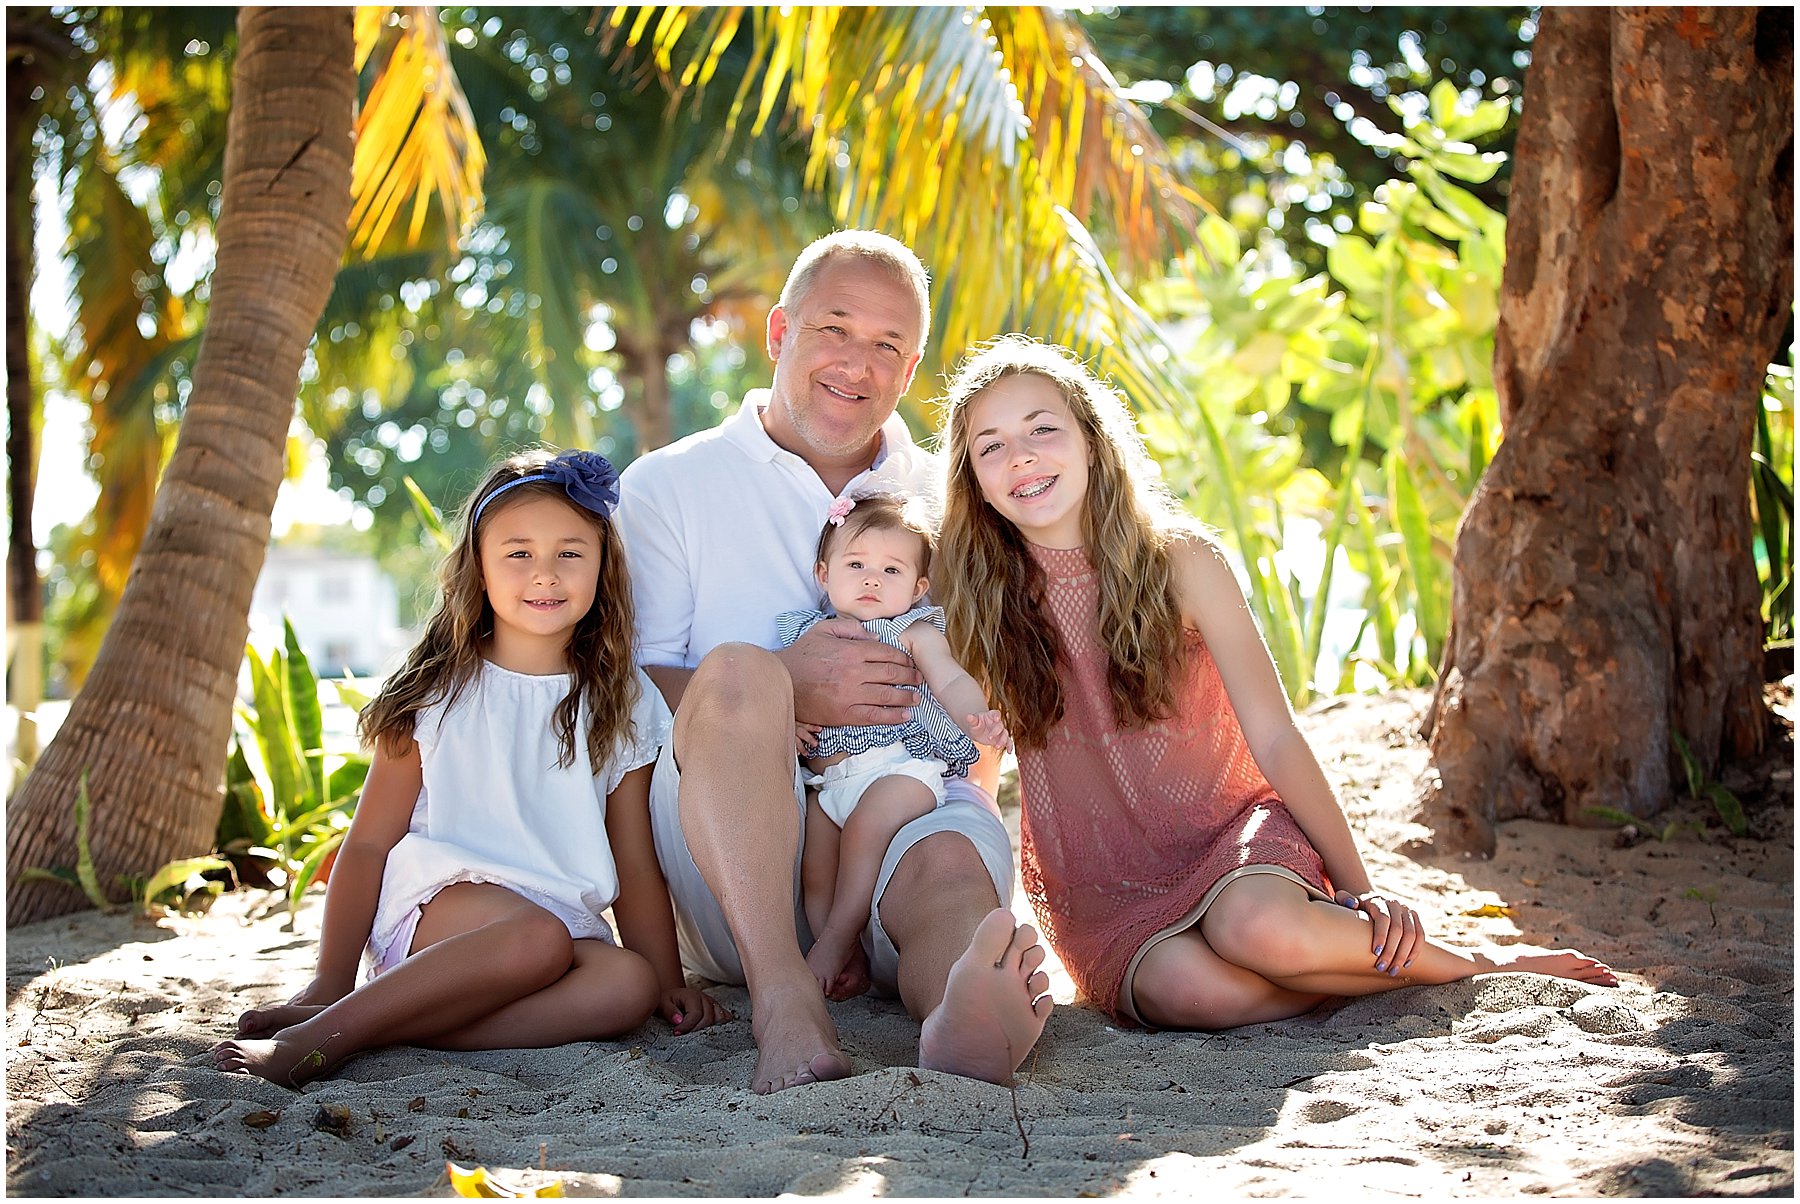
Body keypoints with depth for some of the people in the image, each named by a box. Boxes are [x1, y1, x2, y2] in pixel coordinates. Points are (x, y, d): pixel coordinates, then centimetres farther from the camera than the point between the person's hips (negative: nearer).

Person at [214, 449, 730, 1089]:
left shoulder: (624, 706, 11)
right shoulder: (439, 693, 4)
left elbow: (636, 867, 13)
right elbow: (368, 845, 2)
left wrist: (670, 983, 2)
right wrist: (330, 981, -6)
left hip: (568, 921, 3)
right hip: (435, 902, -3)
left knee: (628, 986, -30)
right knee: (538, 939, -35)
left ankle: (381, 1026, -32)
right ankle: (316, 1039, -31)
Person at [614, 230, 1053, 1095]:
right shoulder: (669, 486, 13)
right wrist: (784, 692, -15)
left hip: (907, 815, 2)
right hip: (727, 854, -1)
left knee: (952, 863, -34)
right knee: (738, 669, -31)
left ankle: (963, 1022, -69)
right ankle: (782, 1000, -46)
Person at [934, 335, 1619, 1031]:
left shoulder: (1180, 561, -7)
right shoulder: (977, 596, -4)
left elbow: (1274, 738, -7)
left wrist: (1358, 888, -12)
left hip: (1227, 823, -1)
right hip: (1097, 888, 1)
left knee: (1257, 927, -37)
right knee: (1197, 991, -34)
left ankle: (1469, 962, -9)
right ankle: (1366, 961, -7)